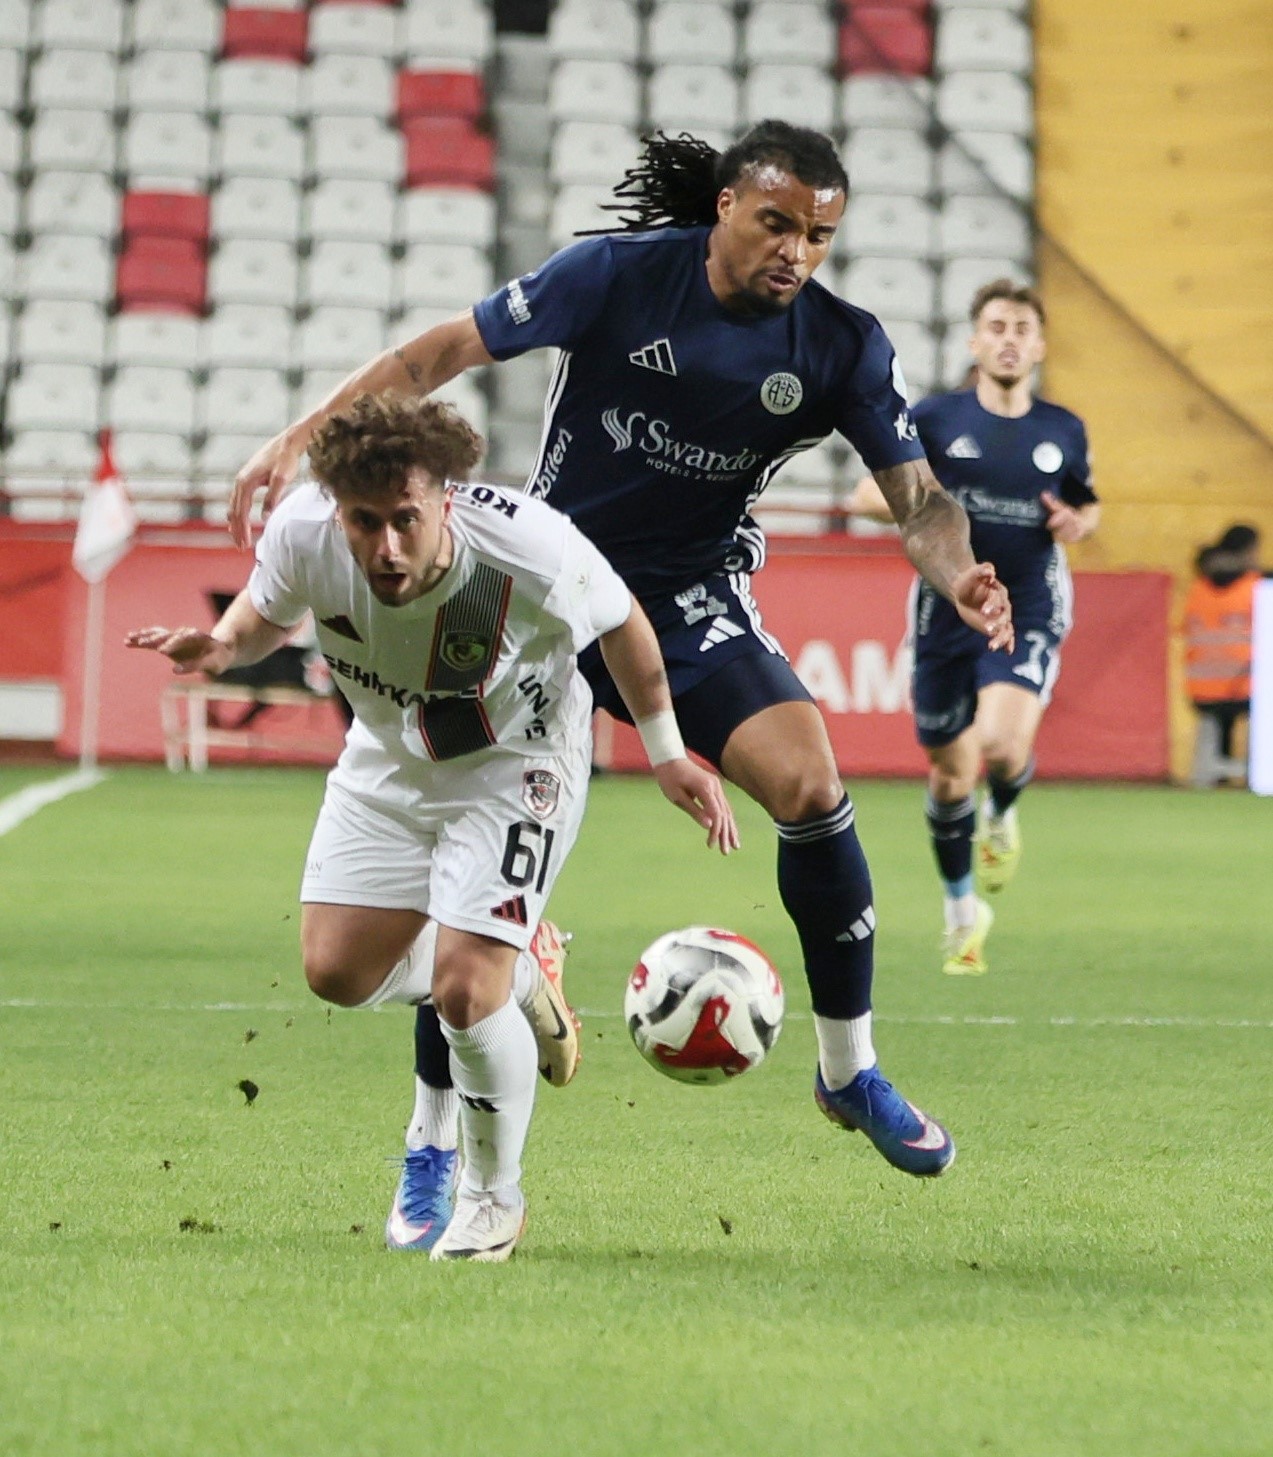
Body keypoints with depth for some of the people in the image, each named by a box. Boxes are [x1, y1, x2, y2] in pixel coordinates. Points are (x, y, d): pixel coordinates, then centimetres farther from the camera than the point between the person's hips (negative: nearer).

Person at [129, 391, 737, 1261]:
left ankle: (495, 1199, 10)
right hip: (390, 758, 5)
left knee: (463, 988, -15)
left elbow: (623, 626, -14)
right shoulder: (303, 533, -28)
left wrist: (668, 756, -3)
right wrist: (221, 647, -26)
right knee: (337, 972, 1)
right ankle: (519, 973, 30)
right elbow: (269, 612, -3)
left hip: (517, 764, -5)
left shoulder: (532, 553, -36)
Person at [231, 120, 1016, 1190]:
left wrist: (959, 576, -28)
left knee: (811, 786, -20)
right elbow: (446, 350, -8)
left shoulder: (843, 347, -8)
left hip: (693, 601, 1)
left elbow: (919, 498, -5)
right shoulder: (619, 276, -14)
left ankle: (850, 1071, -1)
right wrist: (302, 437, -14)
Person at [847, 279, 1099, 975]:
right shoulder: (935, 418, 0)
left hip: (1028, 616, 0)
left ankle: (1000, 816, 12)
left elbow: (1087, 504, 20)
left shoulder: (1064, 432, 5)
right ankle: (962, 907, 29)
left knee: (1003, 746, -25)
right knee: (950, 773, 7)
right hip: (947, 613, 1)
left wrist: (1079, 521, -4)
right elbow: (865, 493, 3)